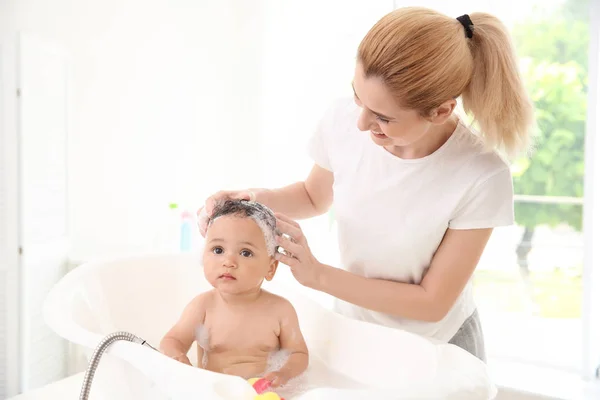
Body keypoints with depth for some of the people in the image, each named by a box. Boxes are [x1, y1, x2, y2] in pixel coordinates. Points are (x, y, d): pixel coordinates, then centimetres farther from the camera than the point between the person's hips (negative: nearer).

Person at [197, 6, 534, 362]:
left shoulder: (483, 178, -30)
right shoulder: (344, 120, -20)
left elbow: (433, 302, -20)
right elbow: (315, 197, 2)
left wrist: (318, 275, -26)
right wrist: (255, 199, -18)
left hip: (436, 346, -2)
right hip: (353, 328, 3)